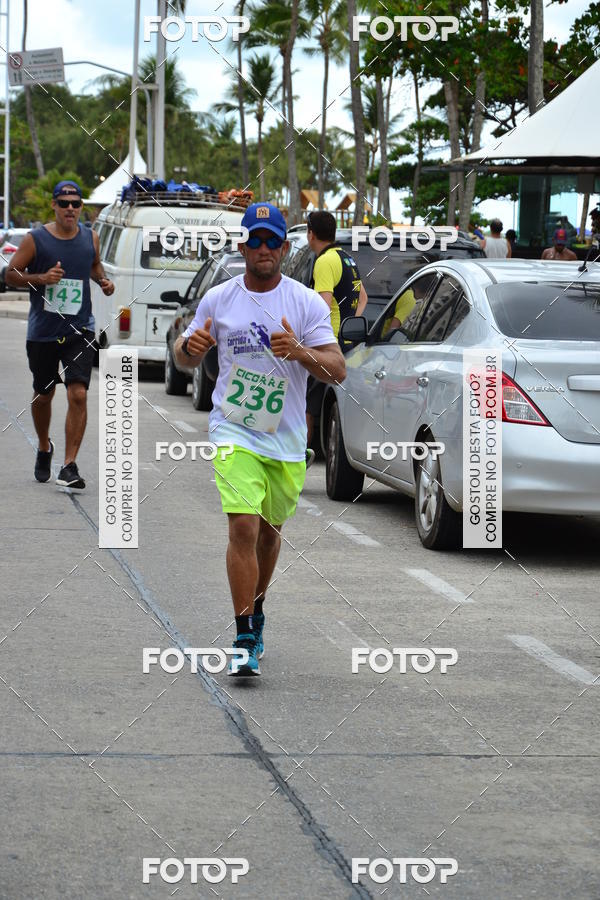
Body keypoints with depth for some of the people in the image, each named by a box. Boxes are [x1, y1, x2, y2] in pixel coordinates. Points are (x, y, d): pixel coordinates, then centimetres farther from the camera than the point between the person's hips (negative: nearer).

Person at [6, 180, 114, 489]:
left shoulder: (90, 238, 4)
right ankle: (44, 447, 42)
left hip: (79, 331, 1)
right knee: (43, 394, 14)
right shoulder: (35, 239, -5)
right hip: (42, 332, -1)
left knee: (78, 394, -15)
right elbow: (11, 274, -2)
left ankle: (69, 466, -14)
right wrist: (41, 278, -18)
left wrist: (103, 280, 3)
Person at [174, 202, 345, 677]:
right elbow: (187, 359, 13)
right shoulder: (218, 299, 1)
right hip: (234, 433, -1)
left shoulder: (307, 302, -4)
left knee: (269, 530, 16)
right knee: (243, 528, -16)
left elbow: (338, 370, -9)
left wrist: (298, 351, -28)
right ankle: (246, 639, -14)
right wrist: (190, 346, -12)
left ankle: (256, 612, 41)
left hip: (287, 440, 1)